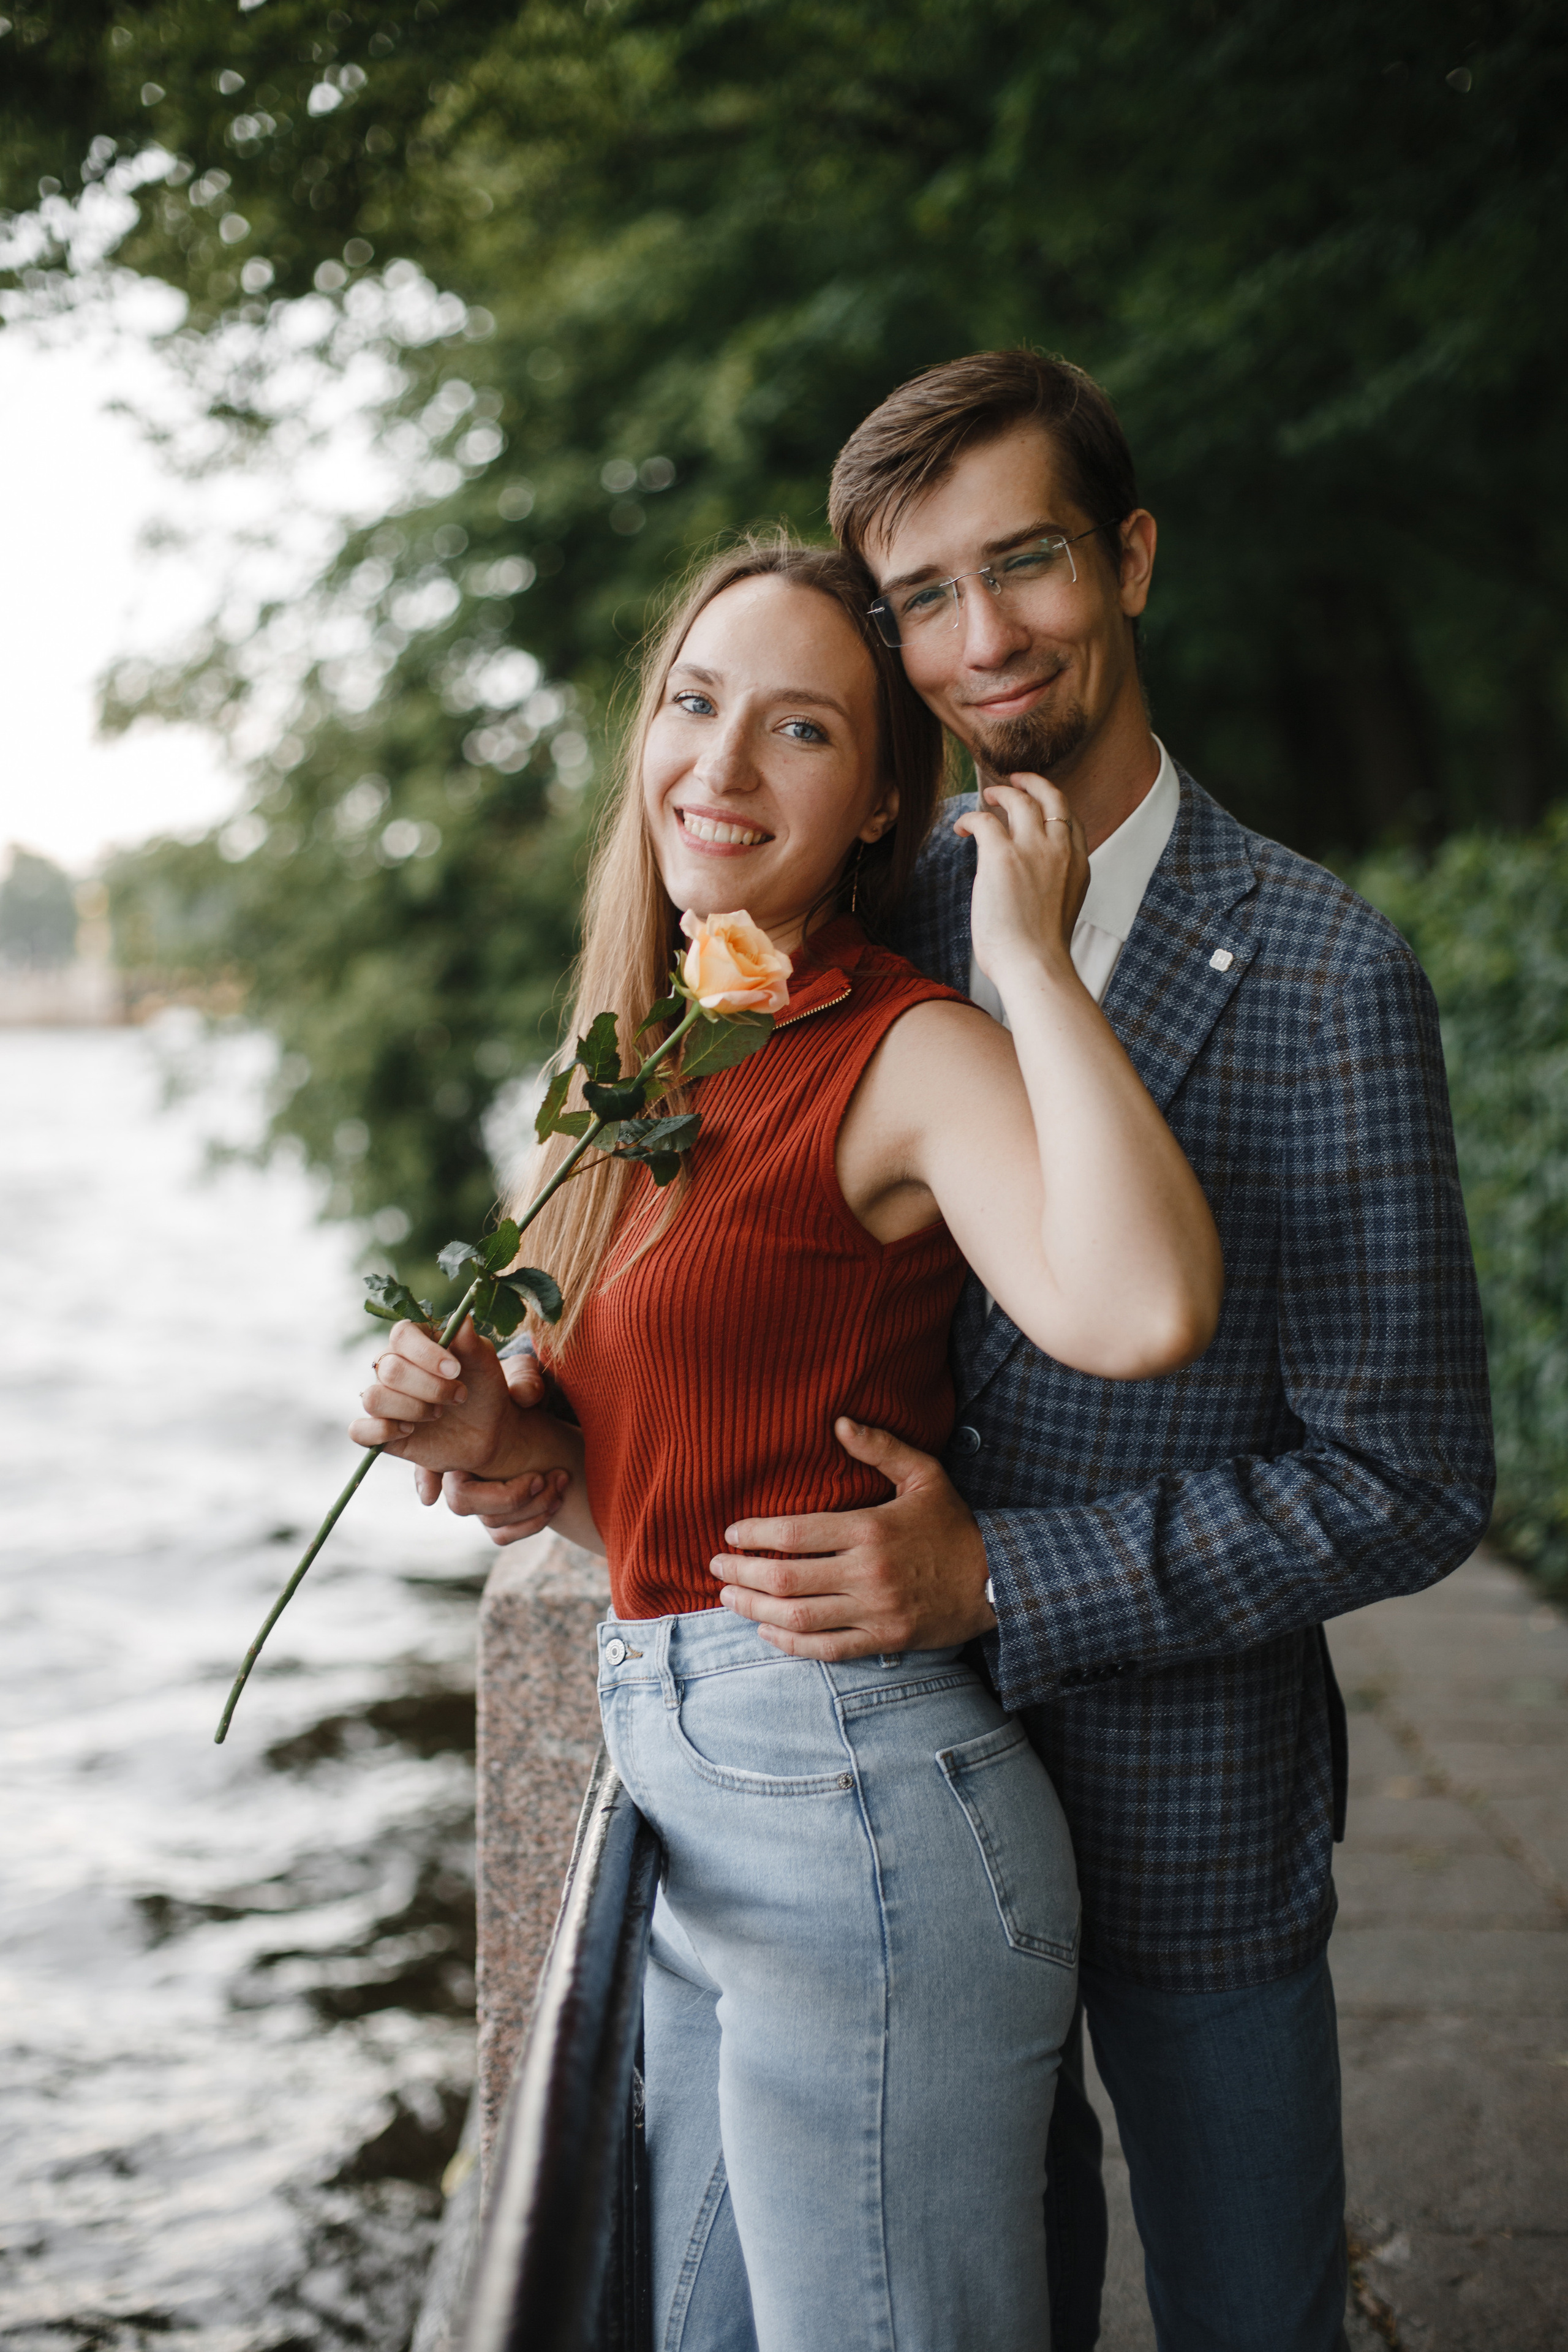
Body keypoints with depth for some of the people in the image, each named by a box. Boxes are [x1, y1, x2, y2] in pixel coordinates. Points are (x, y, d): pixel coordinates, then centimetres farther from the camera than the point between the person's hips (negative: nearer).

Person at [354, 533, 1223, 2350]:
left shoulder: (911, 1054, -12)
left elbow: (1141, 1311, -34)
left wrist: (1028, 959, -23)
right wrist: (504, 1438, -2)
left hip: (860, 1820, -8)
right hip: (696, 1830, 8)